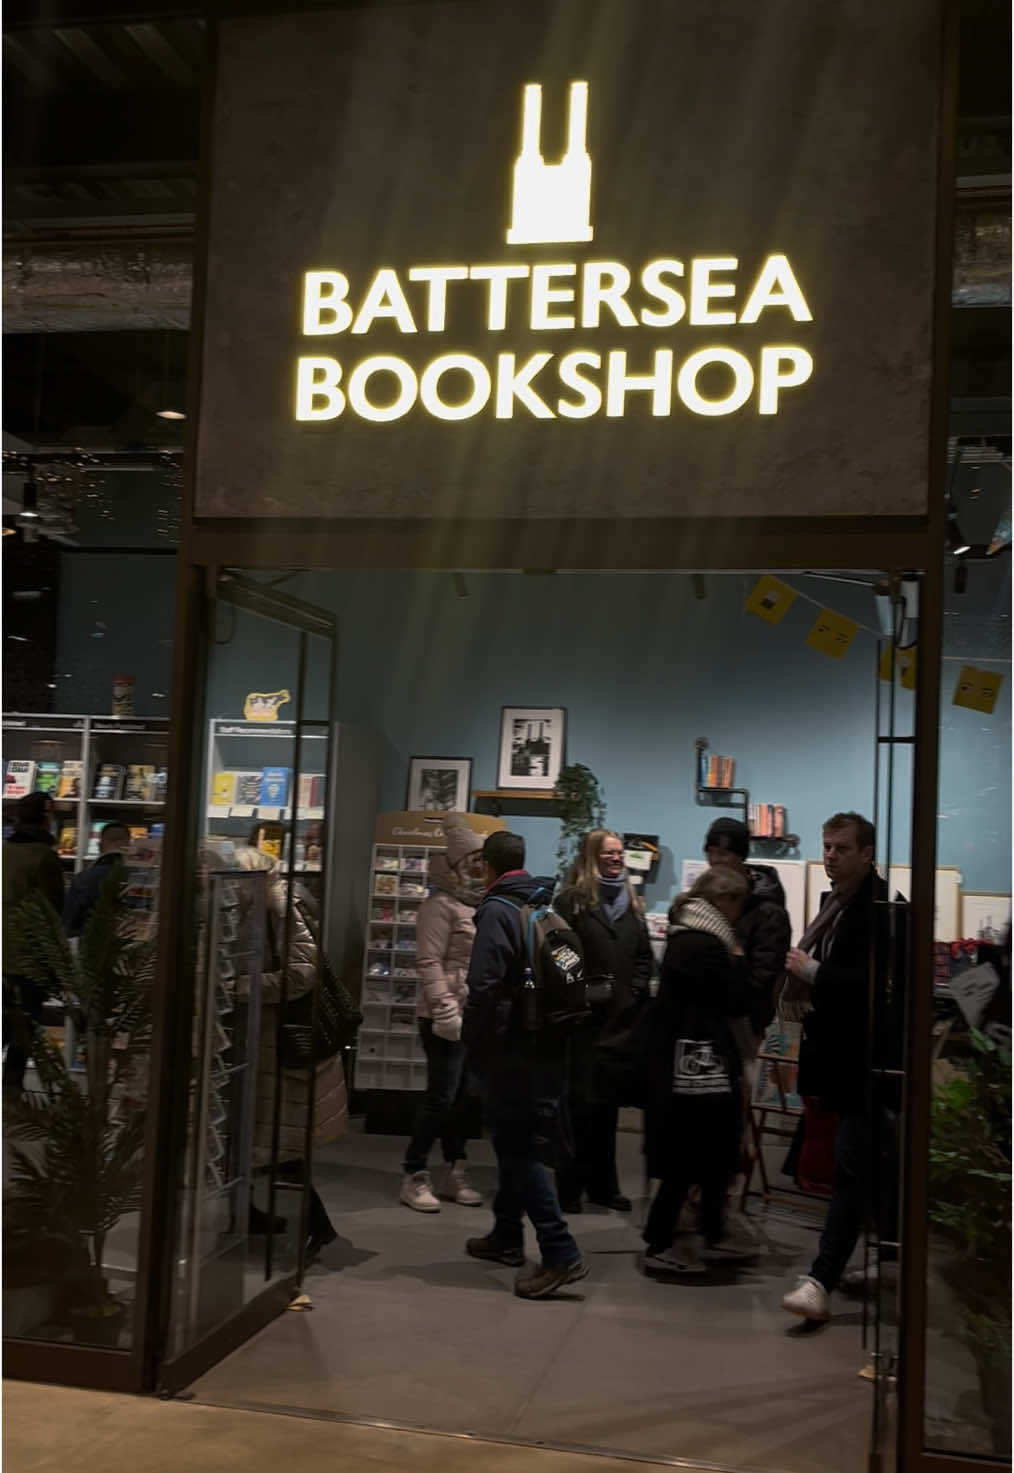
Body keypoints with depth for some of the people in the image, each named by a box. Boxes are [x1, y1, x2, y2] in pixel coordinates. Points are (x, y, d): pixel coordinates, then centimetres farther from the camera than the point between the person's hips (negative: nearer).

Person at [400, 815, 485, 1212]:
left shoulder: (481, 904, 13)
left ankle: (454, 1173, 23)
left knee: (462, 1099, 13)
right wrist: (446, 1011, -20)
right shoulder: (441, 905, -11)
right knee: (441, 1097, -3)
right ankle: (415, 1176, 8)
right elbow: (429, 962, -16)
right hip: (448, 1019, -7)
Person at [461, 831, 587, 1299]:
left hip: (511, 1050, -8)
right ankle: (507, 1236, 30)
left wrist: (474, 1046, -10)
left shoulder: (497, 911, -13)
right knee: (517, 1142, 19)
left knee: (519, 1148, -5)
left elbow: (484, 988, -19)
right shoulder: (548, 906, 11)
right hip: (549, 1046, 8)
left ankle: (560, 1253, -10)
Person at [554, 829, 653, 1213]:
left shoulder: (631, 903, 14)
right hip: (584, 1018, -5)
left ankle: (603, 1183, 20)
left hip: (621, 1019, 5)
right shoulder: (571, 900, -4)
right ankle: (570, 1186, 7)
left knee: (609, 1101, 11)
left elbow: (644, 957, 16)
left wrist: (634, 992, 3)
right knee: (581, 1101, -2)